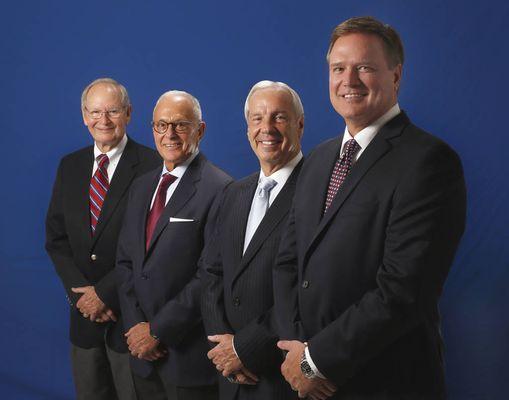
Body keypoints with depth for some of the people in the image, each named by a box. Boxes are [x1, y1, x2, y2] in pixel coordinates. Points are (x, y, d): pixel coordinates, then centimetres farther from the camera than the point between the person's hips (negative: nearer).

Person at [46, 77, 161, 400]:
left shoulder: (152, 165, -11)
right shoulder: (69, 166, 7)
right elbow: (56, 237, 7)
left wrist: (105, 293, -13)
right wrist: (81, 292, -6)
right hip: (85, 312, 5)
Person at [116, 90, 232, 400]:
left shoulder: (219, 189, -14)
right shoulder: (142, 187, 11)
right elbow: (125, 261, 11)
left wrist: (158, 329, -14)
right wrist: (135, 324, -2)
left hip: (190, 353, -6)